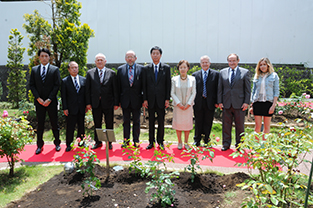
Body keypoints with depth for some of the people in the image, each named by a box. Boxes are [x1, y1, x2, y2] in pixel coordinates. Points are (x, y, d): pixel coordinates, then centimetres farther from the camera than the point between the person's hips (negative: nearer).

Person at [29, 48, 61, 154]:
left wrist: (49, 99, -11)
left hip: (51, 102, -2)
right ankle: (40, 145, 17)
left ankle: (57, 143, 19)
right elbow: (32, 85, 6)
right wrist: (38, 98, -7)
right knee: (40, 124, 7)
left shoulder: (55, 70, 1)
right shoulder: (34, 70, 9)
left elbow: (57, 85, -4)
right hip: (39, 102, 2)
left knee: (54, 124, 6)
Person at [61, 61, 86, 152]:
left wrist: (87, 105, 4)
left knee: (81, 126, 12)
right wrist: (65, 108, -8)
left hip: (81, 108, 3)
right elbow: (63, 96, -2)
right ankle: (69, 145, 16)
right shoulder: (65, 81, -1)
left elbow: (86, 93, 9)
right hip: (71, 109, -3)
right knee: (70, 127, 3)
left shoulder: (84, 80, 6)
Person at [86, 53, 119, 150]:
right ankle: (98, 142, 24)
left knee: (109, 124, 8)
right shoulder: (90, 73, 5)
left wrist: (116, 103, -4)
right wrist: (88, 103, -1)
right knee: (97, 124, 11)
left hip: (108, 103, -1)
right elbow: (88, 89, 4)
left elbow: (115, 89, 0)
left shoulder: (112, 73, 2)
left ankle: (109, 142, 22)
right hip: (95, 103, 1)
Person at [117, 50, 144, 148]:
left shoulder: (141, 68, 0)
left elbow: (143, 85, 1)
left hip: (136, 100, -1)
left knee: (136, 121, 8)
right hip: (125, 100, 1)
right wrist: (118, 100, 1)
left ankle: (136, 140, 20)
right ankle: (126, 140, 21)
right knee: (126, 121, 10)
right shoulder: (120, 69, 4)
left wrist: (144, 99, -3)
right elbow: (119, 86, 5)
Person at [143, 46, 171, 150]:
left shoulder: (166, 68, 3)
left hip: (161, 99, -1)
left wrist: (167, 99, -4)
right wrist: (145, 99, -2)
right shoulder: (146, 68, 5)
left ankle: (160, 142, 19)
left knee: (161, 122, 6)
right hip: (150, 100, 1)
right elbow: (144, 85, 4)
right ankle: (151, 142, 19)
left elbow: (168, 84, 1)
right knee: (151, 121, 8)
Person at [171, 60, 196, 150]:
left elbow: (193, 93, 0)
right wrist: (179, 104, -11)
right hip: (178, 106, 0)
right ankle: (179, 142, 19)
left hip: (188, 106, 0)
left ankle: (186, 142, 20)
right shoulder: (174, 79, -1)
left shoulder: (192, 79, 0)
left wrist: (188, 104, -9)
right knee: (178, 123, 4)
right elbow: (172, 93, -1)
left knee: (187, 124, 6)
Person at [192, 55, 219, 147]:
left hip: (210, 103, 0)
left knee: (208, 123, 8)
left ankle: (206, 140, 23)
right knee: (198, 123, 9)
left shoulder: (216, 74, 3)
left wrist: (217, 101, -5)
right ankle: (197, 140, 24)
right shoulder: (195, 75, 6)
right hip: (198, 103, 1)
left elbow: (218, 89, 2)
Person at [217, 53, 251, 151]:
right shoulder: (223, 72, 8)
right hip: (226, 104, 2)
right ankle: (226, 144, 20)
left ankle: (239, 145, 22)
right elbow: (220, 88, 8)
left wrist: (246, 102, -7)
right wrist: (220, 102, 2)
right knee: (226, 125, 8)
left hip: (239, 104, -2)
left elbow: (248, 89, 1)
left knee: (240, 126, 8)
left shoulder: (245, 72, 2)